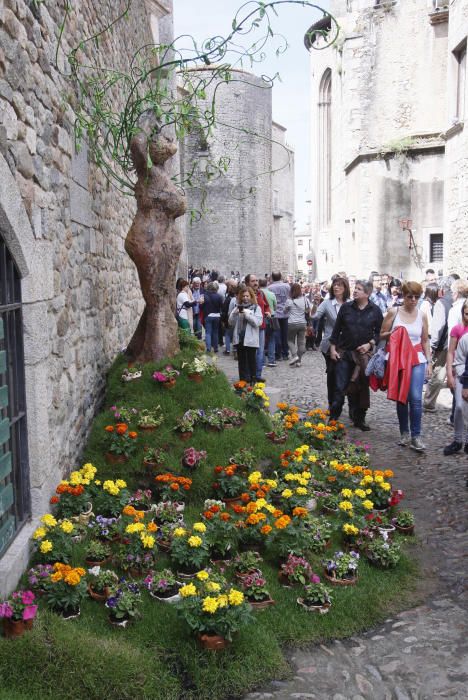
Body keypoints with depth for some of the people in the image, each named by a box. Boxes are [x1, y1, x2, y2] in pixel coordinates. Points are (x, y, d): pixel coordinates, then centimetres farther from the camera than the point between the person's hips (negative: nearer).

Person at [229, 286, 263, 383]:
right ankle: (243, 380, 16)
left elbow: (258, 322, -12)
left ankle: (253, 380, 8)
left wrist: (247, 314, -16)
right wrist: (234, 313, -11)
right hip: (239, 338, 4)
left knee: (251, 360, 1)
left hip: (250, 339, -3)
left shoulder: (256, 308, 1)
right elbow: (231, 323, 7)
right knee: (241, 360, 9)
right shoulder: (238, 307, 10)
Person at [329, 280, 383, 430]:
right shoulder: (346, 308, 2)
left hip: (364, 354, 0)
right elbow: (337, 329, 5)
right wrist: (333, 348, 1)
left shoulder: (375, 311, 0)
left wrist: (370, 344, -10)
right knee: (340, 387, 0)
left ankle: (359, 418, 22)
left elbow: (379, 332, 4)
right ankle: (333, 418, 9)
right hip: (344, 352, 0)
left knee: (362, 387, 8)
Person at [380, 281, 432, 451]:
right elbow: (382, 335, 5)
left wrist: (429, 362, 6)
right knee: (401, 398, 7)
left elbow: (425, 341, 12)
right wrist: (392, 333, -15)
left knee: (416, 398, -11)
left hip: (417, 361, 0)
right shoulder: (393, 312, 0)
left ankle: (416, 436, -4)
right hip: (398, 360, 0)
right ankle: (404, 433, 19)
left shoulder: (422, 315, 5)